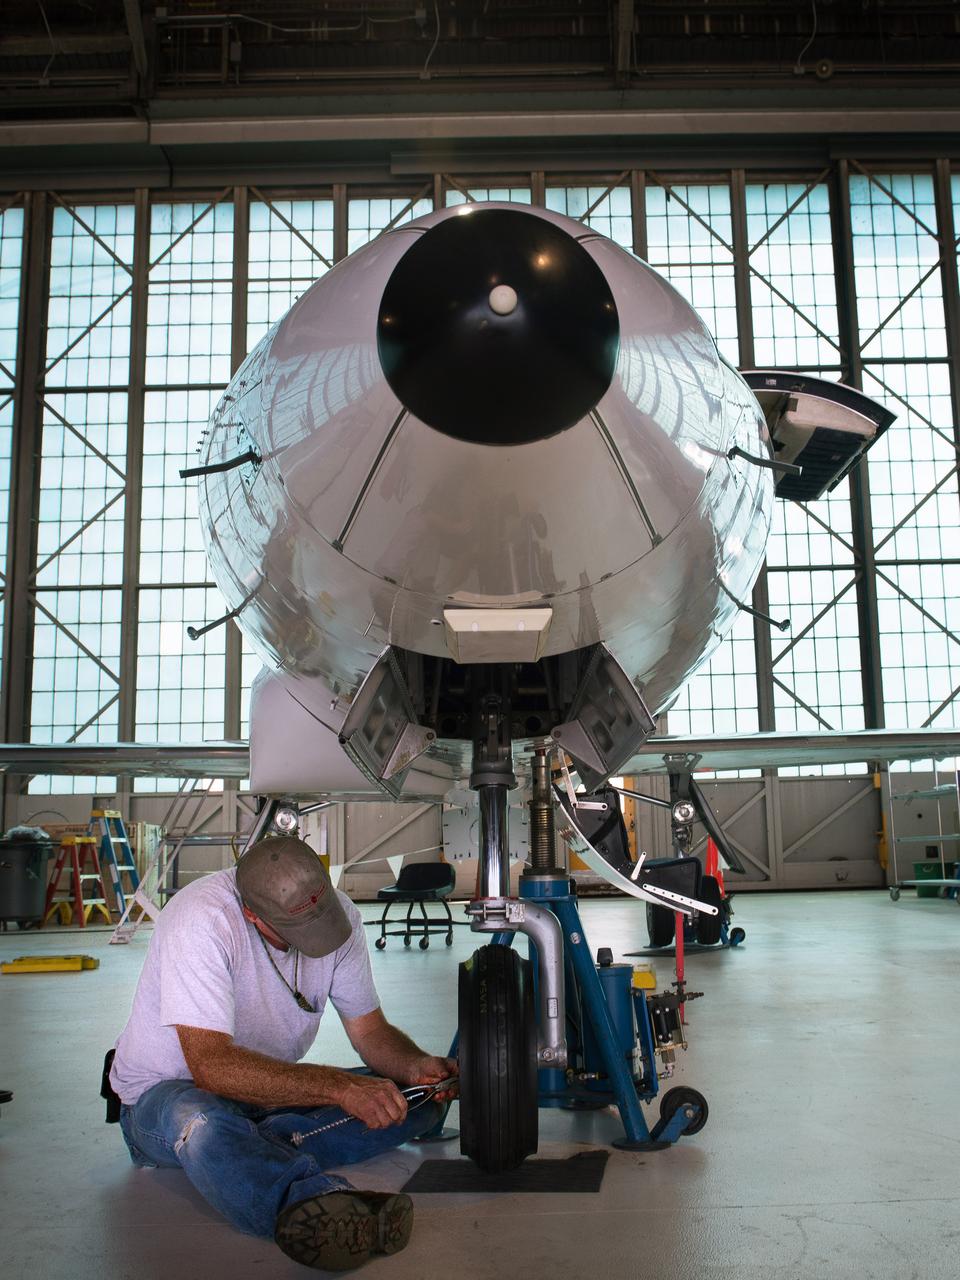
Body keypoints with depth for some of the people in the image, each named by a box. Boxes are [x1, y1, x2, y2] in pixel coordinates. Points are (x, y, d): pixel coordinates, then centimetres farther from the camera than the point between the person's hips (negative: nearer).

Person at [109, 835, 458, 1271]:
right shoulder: (200, 919, -29)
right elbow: (212, 1066, -35)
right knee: (198, 1121, -41)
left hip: (270, 1086, 6)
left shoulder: (339, 910, -12)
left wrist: (417, 1067, -23)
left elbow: (370, 1031, -1)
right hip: (167, 1091, -6)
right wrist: (338, 1086, -41)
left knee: (417, 1098, -13)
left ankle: (253, 1146, -24)